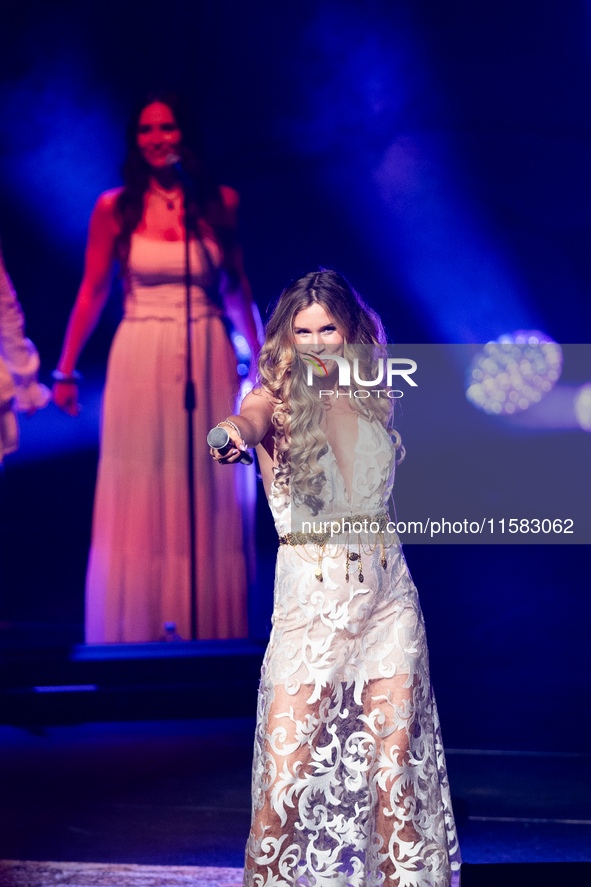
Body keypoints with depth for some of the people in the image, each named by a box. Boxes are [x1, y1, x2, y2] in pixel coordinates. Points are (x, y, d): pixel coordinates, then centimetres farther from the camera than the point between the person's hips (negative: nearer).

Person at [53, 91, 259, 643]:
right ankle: (139, 631, 7)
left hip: (207, 365, 1)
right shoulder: (114, 208, 1)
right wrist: (65, 371, 4)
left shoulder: (220, 202, 4)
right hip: (142, 364, -1)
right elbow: (91, 293, 5)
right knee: (139, 495, 0)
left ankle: (210, 627, 11)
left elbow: (237, 288, 11)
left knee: (206, 492, 3)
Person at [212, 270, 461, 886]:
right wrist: (233, 435, -50)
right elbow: (251, 419, -29)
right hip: (310, 597, -3)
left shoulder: (374, 399, 8)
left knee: (396, 768, 3)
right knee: (288, 774, -9)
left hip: (388, 594, 3)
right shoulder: (279, 397, -3)